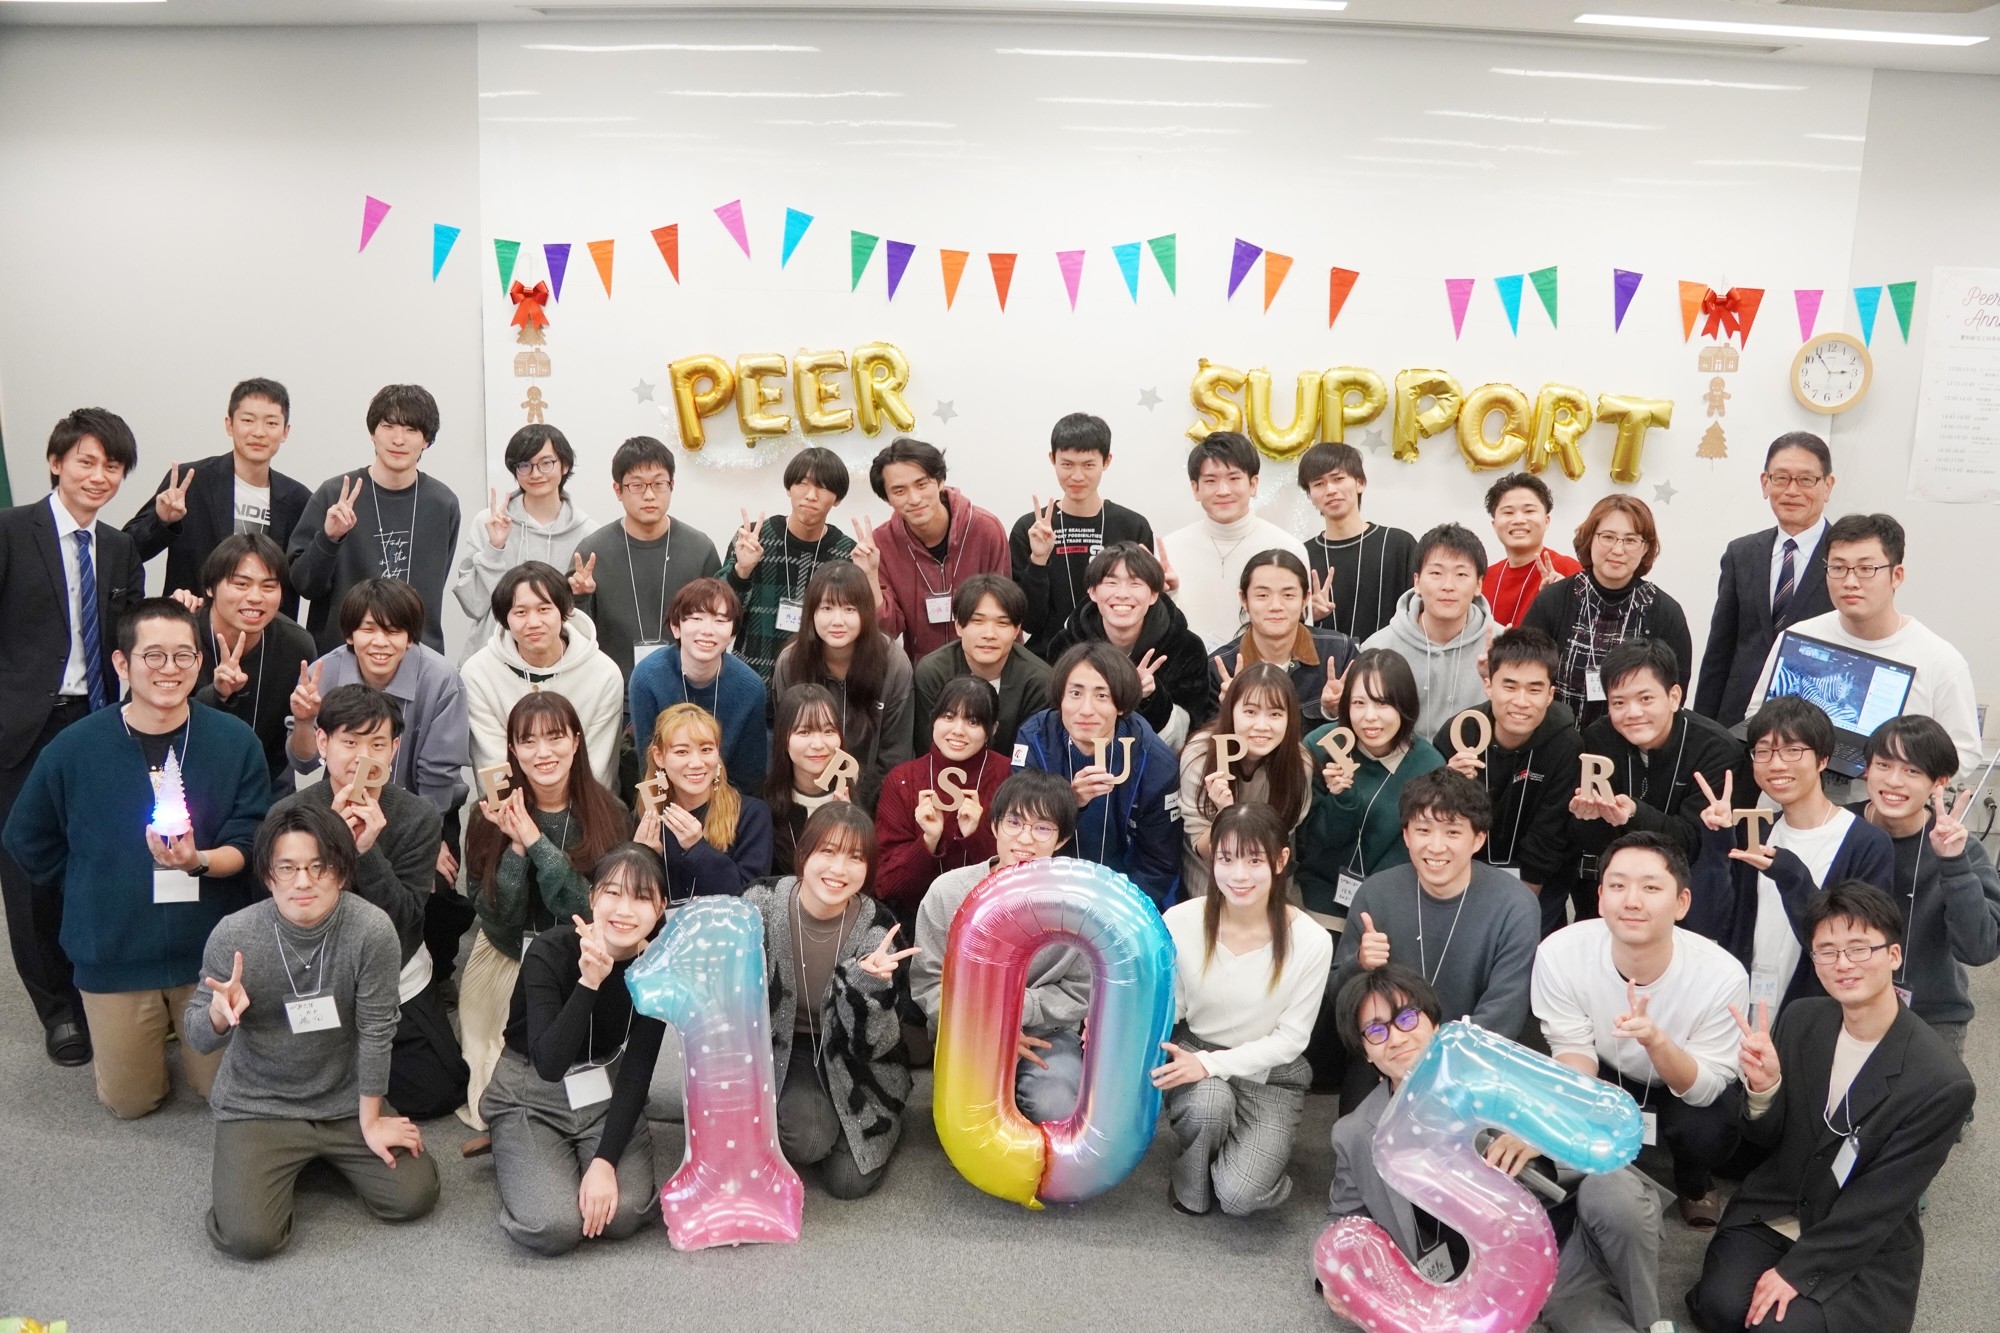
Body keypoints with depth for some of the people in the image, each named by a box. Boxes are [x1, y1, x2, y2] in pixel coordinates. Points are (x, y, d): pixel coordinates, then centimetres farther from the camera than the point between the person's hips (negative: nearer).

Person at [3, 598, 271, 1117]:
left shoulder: (235, 741, -10)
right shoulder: (74, 748, -8)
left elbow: (249, 845, -10)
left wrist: (199, 861, -30)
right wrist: (97, 895, 9)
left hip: (212, 950, 0)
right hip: (114, 956, 0)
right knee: (131, 1102, 11)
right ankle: (113, 1034, 42)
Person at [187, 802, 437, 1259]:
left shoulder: (372, 929, -23)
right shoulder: (232, 935, -19)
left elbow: (375, 1030, -12)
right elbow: (198, 1040, -7)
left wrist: (370, 1119, -5)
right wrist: (220, 1012, -31)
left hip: (347, 1099, 1)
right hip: (258, 1105, -1)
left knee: (415, 1195, -4)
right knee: (247, 1237, -18)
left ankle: (324, 1156, 23)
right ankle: (282, 1166, 17)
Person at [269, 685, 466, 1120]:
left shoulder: (419, 817, -11)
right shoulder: (288, 815, -13)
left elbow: (402, 922, -16)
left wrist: (367, 851, -30)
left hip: (399, 984, 1)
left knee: (436, 1095, -1)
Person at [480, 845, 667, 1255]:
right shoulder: (551, 951, -23)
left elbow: (637, 1074, -12)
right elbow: (549, 1064, -33)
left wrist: (604, 1160, -23)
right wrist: (589, 981, -44)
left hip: (607, 1091, 2)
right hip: (531, 1092, -2)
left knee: (621, 1213, -21)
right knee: (552, 1227, -22)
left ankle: (580, 1156, 12)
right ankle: (515, 1156, 11)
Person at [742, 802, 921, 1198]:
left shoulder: (876, 927, -19)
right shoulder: (761, 903, -18)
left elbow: (874, 1044, -19)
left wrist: (871, 981, -37)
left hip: (852, 1062, 0)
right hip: (781, 1049, 0)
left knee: (849, 1179, -13)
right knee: (808, 1139, -27)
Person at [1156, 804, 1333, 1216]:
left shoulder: (1310, 942, -19)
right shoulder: (1180, 922, -17)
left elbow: (1290, 1039, -11)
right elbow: (1166, 1008, -4)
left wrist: (1211, 1063, -24)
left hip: (1270, 1075, 0)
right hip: (1194, 1054, 1)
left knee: (1241, 1196, -20)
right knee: (1208, 1103, -35)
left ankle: (1257, 1153, 18)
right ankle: (1190, 1188, -1)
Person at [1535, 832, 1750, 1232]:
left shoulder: (1722, 975, -32)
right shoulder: (1559, 954, -30)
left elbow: (1704, 1089, -27)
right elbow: (1573, 1051, -17)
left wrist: (1655, 1040, -49)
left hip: (1687, 1086, 0)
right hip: (1606, 1075, 1)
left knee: (1706, 1132, -31)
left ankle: (1695, 1185, 9)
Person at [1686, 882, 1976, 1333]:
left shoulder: (1942, 1083, -20)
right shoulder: (1800, 1020, -6)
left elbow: (1881, 1203, -15)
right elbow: (1764, 1139, 1)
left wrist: (1796, 1270, -15)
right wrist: (1763, 1087, -22)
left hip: (1864, 1248, -2)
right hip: (1773, 1211, 3)